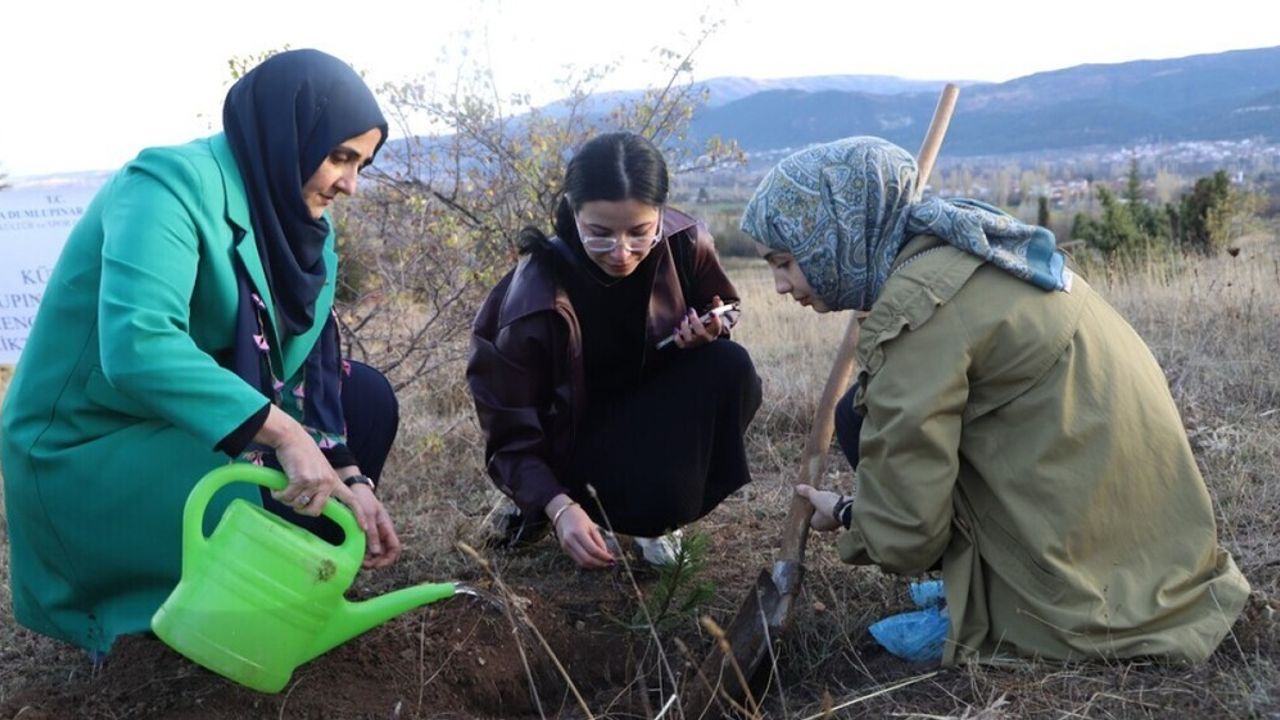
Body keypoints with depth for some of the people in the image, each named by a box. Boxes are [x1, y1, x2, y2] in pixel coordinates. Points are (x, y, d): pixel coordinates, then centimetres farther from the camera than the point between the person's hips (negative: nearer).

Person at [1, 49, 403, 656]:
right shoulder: (172, 183, -22)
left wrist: (346, 477, -17)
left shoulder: (293, 221, 2)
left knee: (366, 398, 1)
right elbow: (136, 345, -37)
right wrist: (281, 432, -39)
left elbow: (295, 366, -3)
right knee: (298, 519, -23)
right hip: (85, 449, -8)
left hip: (187, 423, 8)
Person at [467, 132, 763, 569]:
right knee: (657, 501, -32)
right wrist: (559, 506, -36)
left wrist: (711, 330, -20)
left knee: (731, 370, -25)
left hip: (653, 406, 5)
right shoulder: (535, 300, -28)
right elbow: (511, 430, -21)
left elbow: (722, 310, 5)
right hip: (577, 433, -4)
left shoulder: (684, 244, -18)